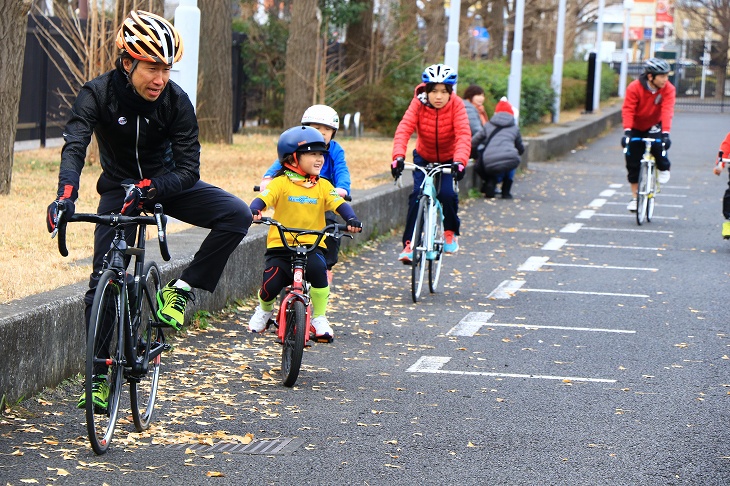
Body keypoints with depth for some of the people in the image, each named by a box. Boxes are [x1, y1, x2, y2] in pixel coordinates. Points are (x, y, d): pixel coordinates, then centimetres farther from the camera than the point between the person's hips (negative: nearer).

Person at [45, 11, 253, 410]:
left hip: (166, 183, 1)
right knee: (103, 283, -10)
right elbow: (74, 146, -37)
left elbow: (188, 169, -22)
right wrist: (66, 194, -55)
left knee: (237, 215, -22)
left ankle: (181, 289, -11)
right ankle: (99, 376, 2)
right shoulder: (98, 94, -23)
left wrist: (150, 188, -40)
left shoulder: (177, 101, -21)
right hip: (120, 187, -1)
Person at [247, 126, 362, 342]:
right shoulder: (280, 183, -1)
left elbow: (339, 204, -4)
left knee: (318, 268, -31)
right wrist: (254, 211, -36)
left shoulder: (323, 186, 7)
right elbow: (263, 199, -13)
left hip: (312, 245, 1)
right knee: (270, 285, -17)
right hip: (280, 245, -1)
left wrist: (351, 219, -24)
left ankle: (319, 318, -8)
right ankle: (264, 309, 24)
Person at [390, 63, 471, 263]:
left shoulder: (456, 105, -24)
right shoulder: (418, 104, -22)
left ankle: (450, 232, 8)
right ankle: (409, 244, -10)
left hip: (448, 159, -1)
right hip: (423, 157, 1)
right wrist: (398, 157, -51)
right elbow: (404, 129, -34)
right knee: (417, 194, -18)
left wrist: (460, 161, -52)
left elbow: (464, 135, -35)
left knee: (446, 194, -21)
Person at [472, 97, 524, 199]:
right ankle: (506, 191, 25)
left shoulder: (488, 126, 22)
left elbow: (473, 142, 17)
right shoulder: (515, 128, 24)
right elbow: (521, 150, 33)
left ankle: (491, 182, 8)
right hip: (509, 161, 0)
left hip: (490, 165, 0)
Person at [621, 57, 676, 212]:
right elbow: (628, 110, -28)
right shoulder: (634, 88, -22)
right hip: (636, 128, 0)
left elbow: (667, 111, -28)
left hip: (654, 126, 0)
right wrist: (627, 131, -41)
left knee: (658, 146, -31)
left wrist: (665, 133, -40)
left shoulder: (668, 89, -18)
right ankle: (634, 197, 11)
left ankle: (663, 168, 2)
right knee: (633, 164, -3)